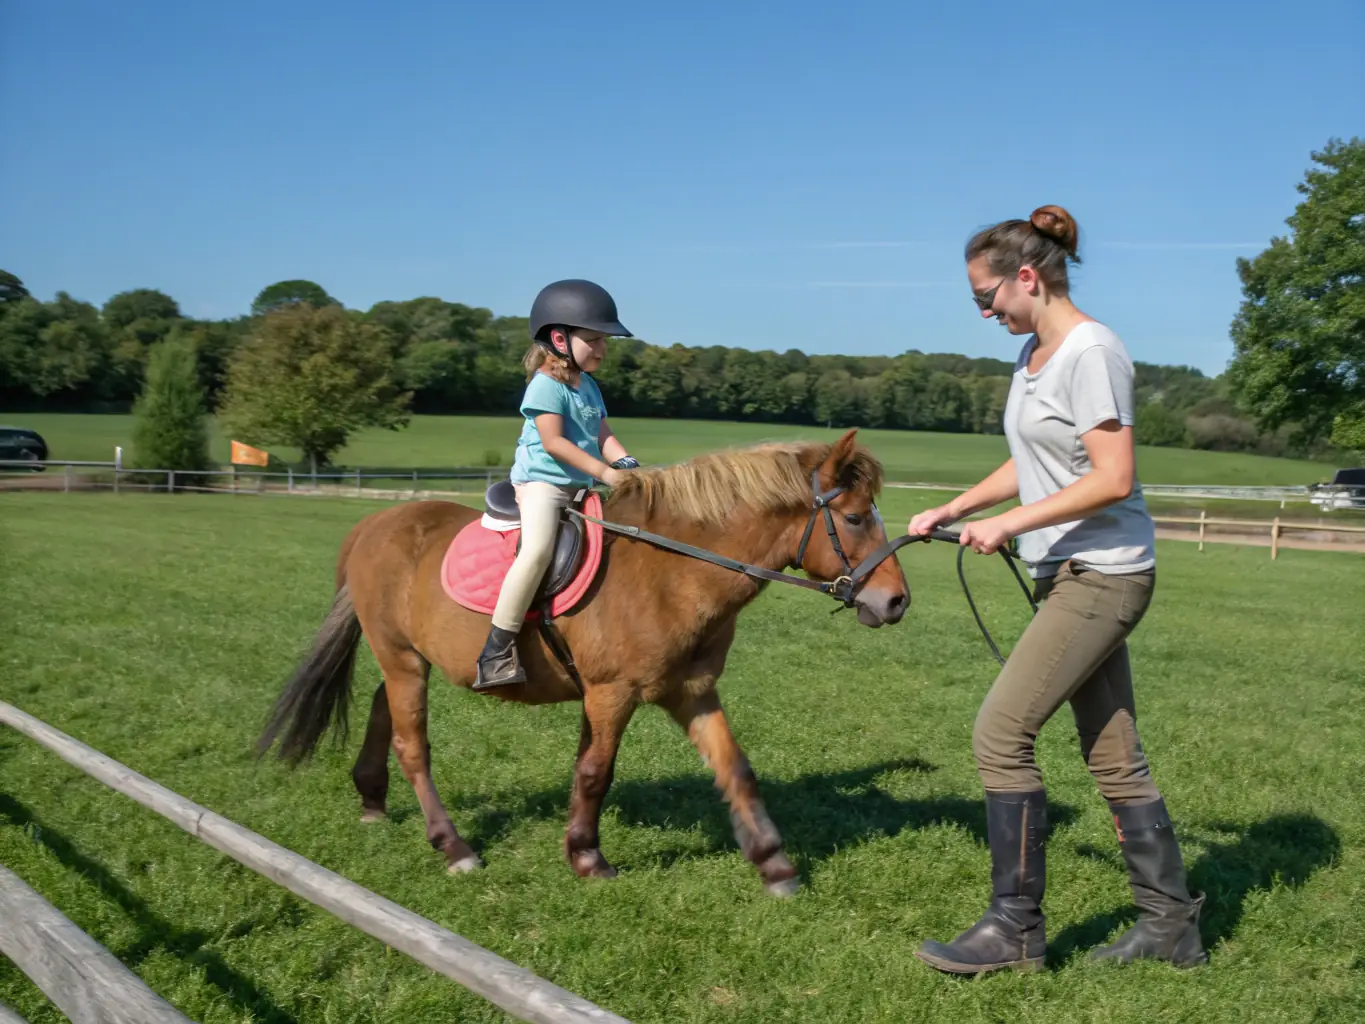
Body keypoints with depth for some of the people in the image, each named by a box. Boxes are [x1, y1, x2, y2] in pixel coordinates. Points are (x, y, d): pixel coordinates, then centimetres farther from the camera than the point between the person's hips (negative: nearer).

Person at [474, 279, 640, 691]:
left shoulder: (589, 386, 17)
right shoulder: (546, 385, -10)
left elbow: (603, 434, 13)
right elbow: (552, 442, -18)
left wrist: (625, 463, -7)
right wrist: (603, 471, -20)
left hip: (581, 486, 10)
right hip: (540, 481, -10)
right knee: (538, 549, -31)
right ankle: (496, 653, -29)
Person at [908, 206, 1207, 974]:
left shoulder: (1090, 351, -16)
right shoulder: (1033, 355, 12)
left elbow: (1113, 479, -21)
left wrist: (1008, 525, -20)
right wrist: (952, 511, 14)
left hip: (1103, 575, -10)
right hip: (1070, 574, 10)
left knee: (1001, 733, -10)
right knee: (1114, 754, 13)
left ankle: (1016, 930, 2)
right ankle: (1172, 924, 25)